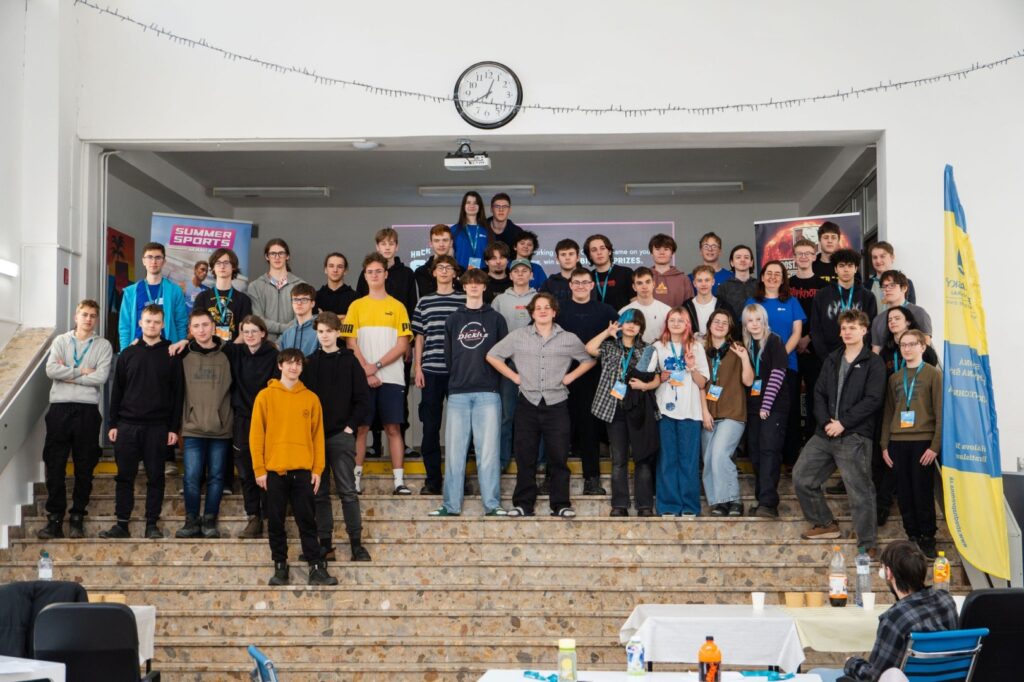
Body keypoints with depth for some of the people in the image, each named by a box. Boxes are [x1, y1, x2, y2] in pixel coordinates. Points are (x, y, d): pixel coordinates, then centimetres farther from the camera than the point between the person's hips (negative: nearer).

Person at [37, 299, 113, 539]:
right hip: (60, 408, 1)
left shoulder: (103, 345, 7)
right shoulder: (61, 341, 11)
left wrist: (68, 375, -6)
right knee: (55, 465, 0)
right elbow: (51, 369, -5)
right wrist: (82, 371, -7)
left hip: (87, 410, -1)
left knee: (84, 467, 3)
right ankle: (55, 518, 5)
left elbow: (101, 377, -8)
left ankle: (77, 517, 11)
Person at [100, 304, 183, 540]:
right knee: (124, 476, 3)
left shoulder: (170, 355, 3)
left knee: (155, 477, 2)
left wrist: (174, 427, -3)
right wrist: (112, 423, 3)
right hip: (127, 425, 2)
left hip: (158, 427, -2)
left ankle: (152, 524, 8)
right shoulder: (127, 354, 9)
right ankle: (122, 524, 8)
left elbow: (177, 393, 2)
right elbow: (117, 390, 10)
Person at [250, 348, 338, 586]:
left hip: (303, 471, 1)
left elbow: (318, 435, 7)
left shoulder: (311, 398, 7)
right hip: (274, 471, -1)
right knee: (276, 522, 5)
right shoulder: (266, 396, 2)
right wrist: (259, 469, -5)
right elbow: (256, 434, 0)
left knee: (307, 521, 3)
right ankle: (280, 567, 14)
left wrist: (317, 469, 1)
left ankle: (316, 568, 4)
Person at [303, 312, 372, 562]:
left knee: (347, 491, -4)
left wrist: (350, 426, -6)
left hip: (341, 435, -3)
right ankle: (325, 543, 9)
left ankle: (356, 543, -1)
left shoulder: (349, 361, 3)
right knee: (319, 492, 4)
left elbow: (362, 397, 0)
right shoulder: (309, 363, 9)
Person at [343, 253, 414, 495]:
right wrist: (367, 371, -8)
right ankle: (356, 478, 5)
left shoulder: (397, 306, 7)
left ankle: (399, 480, -1)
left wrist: (377, 365, -10)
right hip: (362, 378, 0)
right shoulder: (356, 306, 9)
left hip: (391, 377, 0)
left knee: (393, 428, -2)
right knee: (361, 428, 0)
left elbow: (402, 344, 1)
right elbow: (351, 344, 3)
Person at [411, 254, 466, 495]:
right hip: (431, 371, 2)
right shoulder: (424, 302, 11)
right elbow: (418, 337, 12)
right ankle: (432, 480, 8)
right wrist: (417, 368, 4)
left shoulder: (465, 301, 6)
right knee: (430, 426, 2)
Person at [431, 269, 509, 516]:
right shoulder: (453, 320, 14)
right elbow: (447, 355, 14)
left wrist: (492, 377, 4)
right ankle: (451, 504, 4)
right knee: (454, 449, 0)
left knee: (488, 449, -4)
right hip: (458, 393, 2)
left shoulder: (496, 319, 10)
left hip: (488, 393, -2)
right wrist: (456, 378, 8)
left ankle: (492, 503, -1)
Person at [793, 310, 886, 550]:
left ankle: (867, 546, 3)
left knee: (860, 492, -5)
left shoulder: (873, 363, -1)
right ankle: (825, 524, 24)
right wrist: (825, 421, -6)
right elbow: (819, 393, 11)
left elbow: (872, 400, -10)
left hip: (855, 437, -6)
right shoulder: (832, 360, 17)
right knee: (802, 477, 8)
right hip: (825, 433, 7)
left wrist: (843, 423, -15)